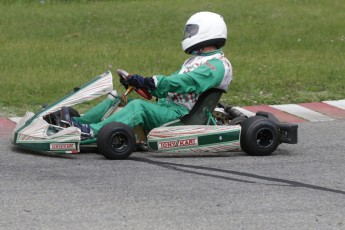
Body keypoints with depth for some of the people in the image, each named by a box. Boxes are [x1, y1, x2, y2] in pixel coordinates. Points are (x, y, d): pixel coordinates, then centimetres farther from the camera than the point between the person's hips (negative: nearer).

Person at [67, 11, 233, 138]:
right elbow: (173, 81, 21)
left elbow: (185, 83, -23)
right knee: (114, 100, 3)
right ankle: (79, 123, -11)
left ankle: (93, 131, -46)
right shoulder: (196, 60, 25)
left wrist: (149, 82, -29)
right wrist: (140, 83, 6)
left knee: (138, 106, -33)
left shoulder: (217, 65, -9)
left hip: (181, 113, -10)